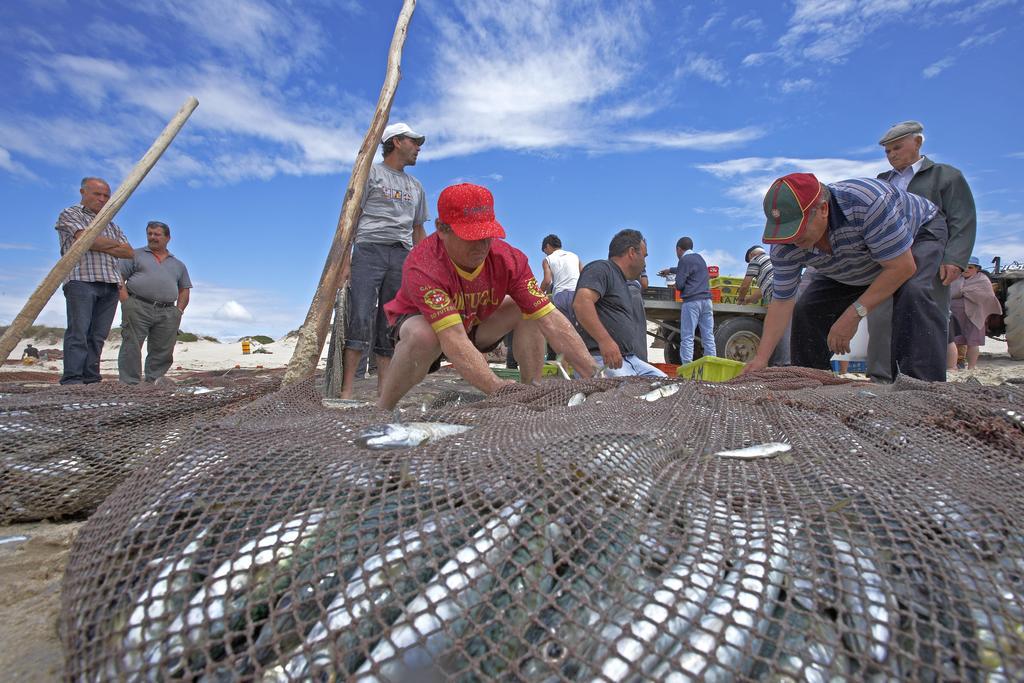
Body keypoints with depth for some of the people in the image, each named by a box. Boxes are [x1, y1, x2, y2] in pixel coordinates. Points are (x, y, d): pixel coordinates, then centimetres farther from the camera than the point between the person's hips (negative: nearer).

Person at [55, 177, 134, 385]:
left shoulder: (111, 224, 26)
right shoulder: (69, 215, 11)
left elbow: (129, 252, 14)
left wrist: (100, 247, 0)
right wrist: (115, 243, 6)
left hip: (110, 284, 5)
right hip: (81, 281, -5)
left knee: (98, 336, 0)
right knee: (78, 333, -11)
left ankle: (92, 380, -1)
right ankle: (72, 380, -12)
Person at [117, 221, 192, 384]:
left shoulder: (178, 265, 23)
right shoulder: (134, 255, 15)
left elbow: (184, 289, 22)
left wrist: (179, 310, 7)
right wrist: (126, 301, -7)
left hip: (167, 313, 3)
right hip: (137, 308, -2)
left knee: (163, 352, -1)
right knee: (132, 347, -7)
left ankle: (153, 383, 6)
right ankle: (129, 383, -5)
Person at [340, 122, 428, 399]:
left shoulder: (416, 186, 25)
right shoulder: (371, 173, 9)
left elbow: (418, 231, 25)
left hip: (402, 256, 5)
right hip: (369, 250, -5)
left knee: (391, 325, 0)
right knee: (360, 319, -15)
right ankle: (346, 391, -14)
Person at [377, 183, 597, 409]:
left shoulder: (509, 259, -23)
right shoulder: (422, 267, -36)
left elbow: (550, 318, -27)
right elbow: (454, 339, -45)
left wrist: (595, 373, -35)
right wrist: (497, 388, -57)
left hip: (475, 322, 5)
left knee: (529, 309, -16)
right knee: (423, 337, -40)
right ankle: (381, 410, -16)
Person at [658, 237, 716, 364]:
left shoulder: (684, 260, -5)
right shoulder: (699, 257, 20)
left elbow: (679, 285, -10)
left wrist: (676, 285, 13)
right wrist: (670, 270, 53)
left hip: (692, 301, -7)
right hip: (706, 300, 7)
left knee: (687, 337, -6)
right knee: (708, 336, 4)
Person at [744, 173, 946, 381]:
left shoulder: (867, 202, -43)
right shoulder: (785, 246, -27)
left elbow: (902, 267, -37)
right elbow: (782, 302, -21)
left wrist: (854, 313, -41)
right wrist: (761, 358, -27)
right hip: (856, 268, 4)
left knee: (912, 291, -34)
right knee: (807, 309, -8)